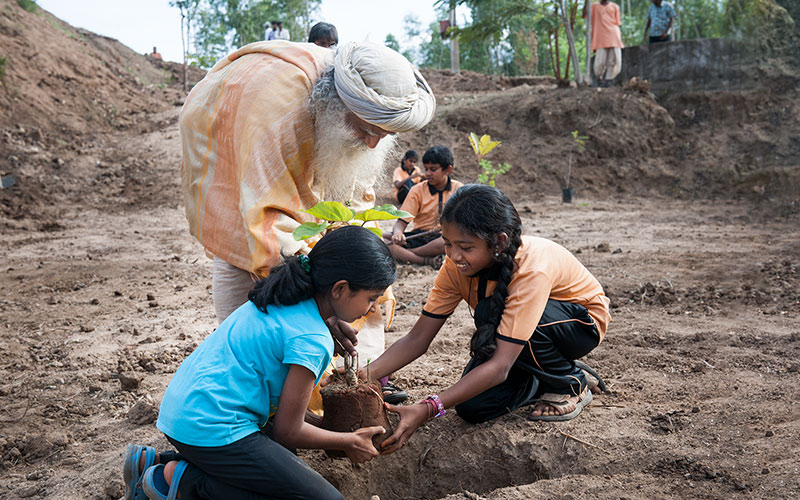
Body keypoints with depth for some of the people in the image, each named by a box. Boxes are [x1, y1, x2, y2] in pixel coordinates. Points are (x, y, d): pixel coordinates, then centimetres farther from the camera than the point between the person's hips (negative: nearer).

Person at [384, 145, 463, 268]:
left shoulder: (458, 189, 5)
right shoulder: (418, 190, 4)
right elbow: (402, 221, -3)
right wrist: (398, 233, -26)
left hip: (444, 237, -1)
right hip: (419, 237, 1)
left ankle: (404, 254, -26)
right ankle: (427, 260, -35)